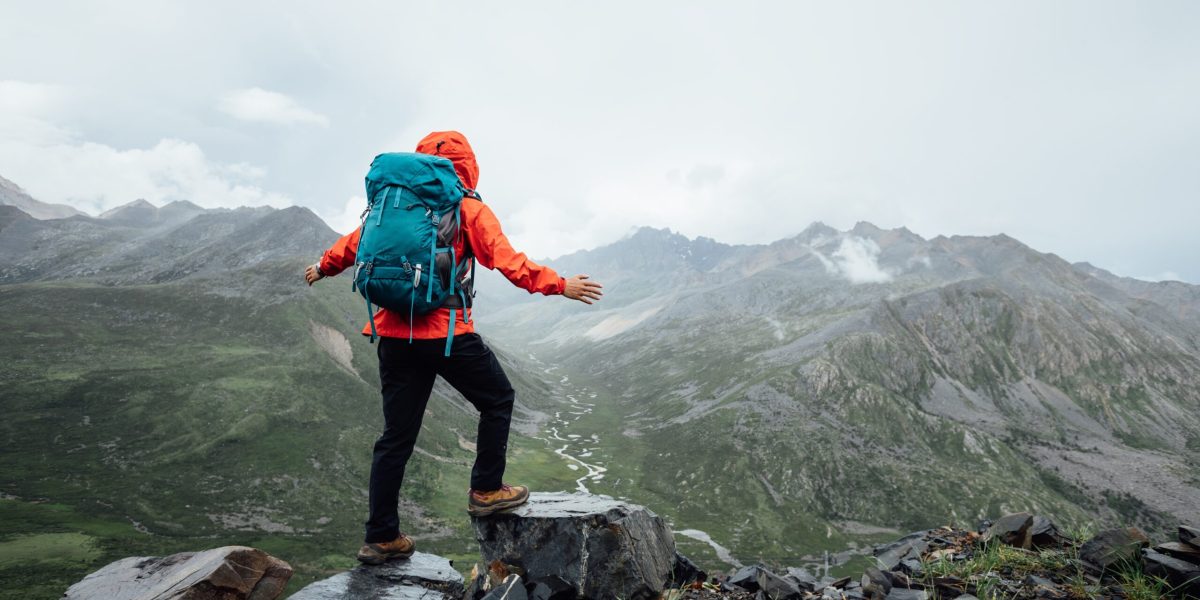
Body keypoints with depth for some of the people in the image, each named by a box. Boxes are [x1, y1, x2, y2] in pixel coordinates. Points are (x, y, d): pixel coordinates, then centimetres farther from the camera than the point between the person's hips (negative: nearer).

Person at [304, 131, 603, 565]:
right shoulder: (469, 210, -2)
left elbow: (355, 242, 22)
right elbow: (508, 261, -12)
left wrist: (323, 268, 40)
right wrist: (560, 285, -9)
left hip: (394, 333, 6)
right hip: (447, 333, -5)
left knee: (397, 435, 12)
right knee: (498, 400, 17)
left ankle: (381, 538, 19)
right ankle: (486, 491, 22)